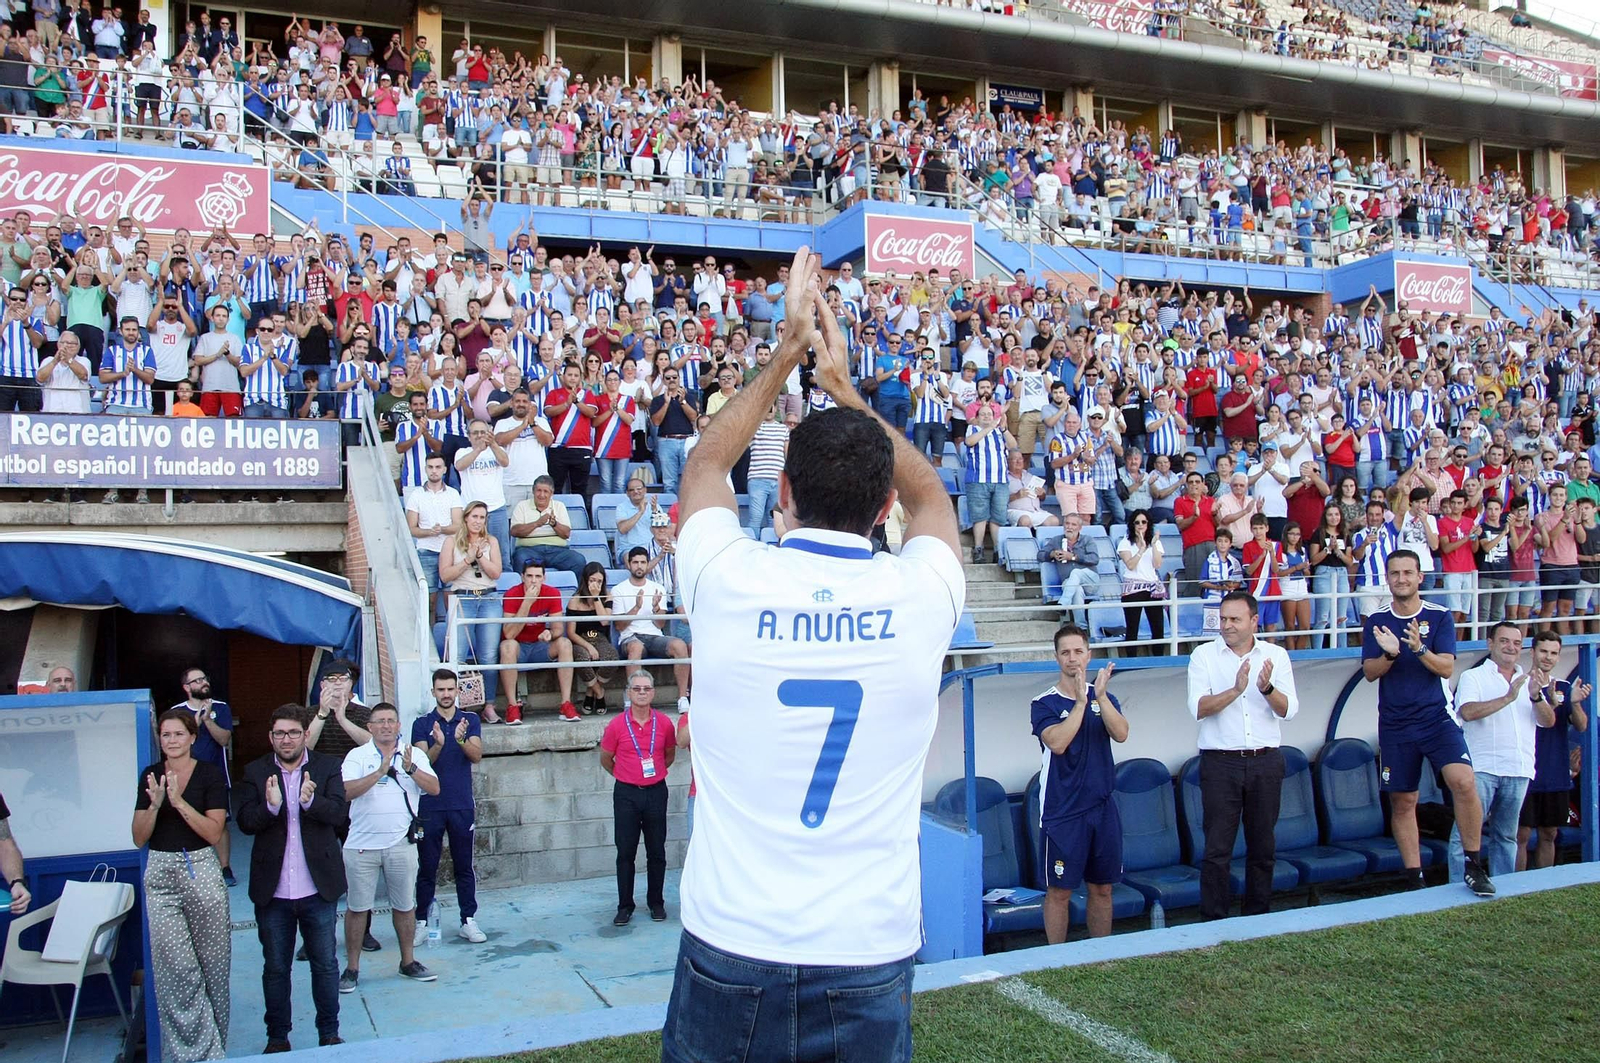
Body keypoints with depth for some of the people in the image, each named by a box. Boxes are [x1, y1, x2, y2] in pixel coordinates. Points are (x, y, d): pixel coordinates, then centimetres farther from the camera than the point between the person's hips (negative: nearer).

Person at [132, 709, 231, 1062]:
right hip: (160, 874, 2)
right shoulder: (150, 775, 7)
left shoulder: (210, 774, -2)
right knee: (176, 967, -4)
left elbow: (214, 833, -9)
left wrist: (179, 801, -17)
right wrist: (155, 804, -12)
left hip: (201, 870, -2)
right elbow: (139, 838, 5)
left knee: (210, 962, 3)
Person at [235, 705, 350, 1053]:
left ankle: (330, 1033, 25)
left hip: (318, 889, -1)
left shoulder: (328, 767, -1)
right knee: (275, 968, 13)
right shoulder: (255, 772, 1)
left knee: (326, 964, 10)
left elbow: (341, 813, -12)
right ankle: (277, 1037, 28)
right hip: (272, 892, 1)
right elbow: (245, 821, -8)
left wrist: (311, 801, -30)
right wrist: (270, 806, -29)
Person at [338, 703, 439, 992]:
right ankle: (352, 968, 17)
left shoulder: (415, 754, 4)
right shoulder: (357, 756, 0)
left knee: (405, 906, 11)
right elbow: (346, 791, -15)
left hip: (401, 845, 2)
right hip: (362, 845, -1)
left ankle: (408, 961, 25)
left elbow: (434, 788, -6)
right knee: (357, 907, 5)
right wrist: (380, 772, -25)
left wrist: (411, 768, -20)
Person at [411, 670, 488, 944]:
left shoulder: (470, 720, 5)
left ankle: (468, 921, 11)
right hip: (430, 806, 0)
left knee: (464, 866, 5)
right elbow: (423, 761, -8)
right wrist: (438, 744, -29)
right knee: (427, 867, 5)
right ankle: (422, 922, 12)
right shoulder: (422, 724, 3)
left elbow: (476, 755, -9)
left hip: (462, 805, 0)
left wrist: (461, 739, -30)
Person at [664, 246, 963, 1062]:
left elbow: (705, 464, 12)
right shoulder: (920, 596, -8)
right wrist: (844, 388, 22)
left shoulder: (729, 580, -11)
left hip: (729, 953, 0)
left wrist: (786, 356, 19)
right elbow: (928, 493, 16)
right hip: (871, 963, 1)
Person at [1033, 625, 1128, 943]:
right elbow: (1057, 743, -20)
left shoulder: (1105, 699, 8)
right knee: (1059, 890, 1)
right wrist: (1081, 702, -21)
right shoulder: (1044, 703, -4)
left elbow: (1121, 734, -10)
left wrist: (1100, 696, -22)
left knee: (1103, 887, 12)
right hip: (1063, 812, -4)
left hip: (1103, 806, 4)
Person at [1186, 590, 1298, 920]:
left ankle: (1259, 916, 26)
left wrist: (1267, 688, -23)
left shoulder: (1276, 655, 5)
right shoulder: (1204, 655, -1)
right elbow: (1198, 708, -13)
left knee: (1263, 847, 12)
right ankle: (1213, 922, 7)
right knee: (1217, 849, -1)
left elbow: (1289, 709, -4)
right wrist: (1236, 690, -27)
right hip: (1220, 761, -2)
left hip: (1266, 762, 2)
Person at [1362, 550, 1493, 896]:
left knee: (1464, 781, -22)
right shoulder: (1376, 621, 4)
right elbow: (1370, 672, -1)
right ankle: (1414, 880, 17)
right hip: (1394, 724, 2)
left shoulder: (1440, 616, 0)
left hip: (1437, 716, -2)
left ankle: (1474, 866, -6)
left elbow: (1446, 668, -8)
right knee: (1402, 801, 6)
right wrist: (1390, 653, -21)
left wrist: (1419, 649, -26)